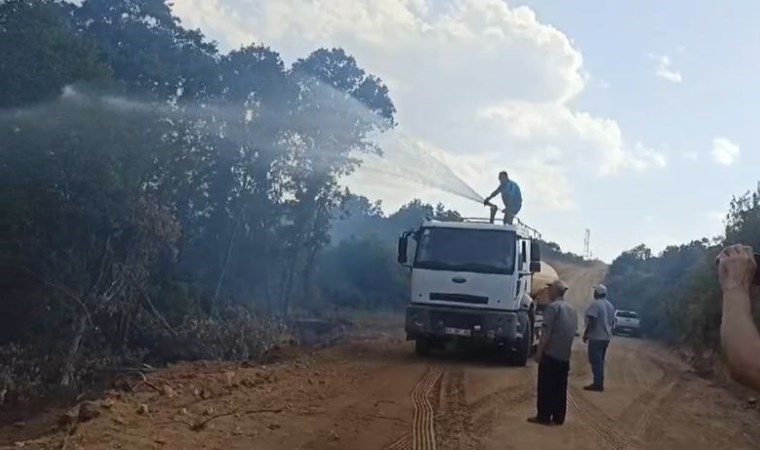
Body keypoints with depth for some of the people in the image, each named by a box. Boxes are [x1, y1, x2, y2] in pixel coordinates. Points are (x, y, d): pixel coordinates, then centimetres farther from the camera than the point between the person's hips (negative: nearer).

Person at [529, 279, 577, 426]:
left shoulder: (552, 307, -12)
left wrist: (539, 352, -11)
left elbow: (546, 332, -16)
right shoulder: (572, 310, 13)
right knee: (560, 388, 9)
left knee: (546, 386, -1)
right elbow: (573, 332, 15)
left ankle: (544, 417, 1)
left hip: (551, 353, -7)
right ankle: (558, 417, 11)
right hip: (565, 356, 7)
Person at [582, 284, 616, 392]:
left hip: (596, 337, -8)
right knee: (600, 361, 14)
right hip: (606, 337, 8)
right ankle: (599, 383, 15)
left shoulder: (595, 304, -13)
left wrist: (585, 334, -10)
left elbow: (591, 321, -19)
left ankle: (598, 384, -7)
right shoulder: (610, 305, 14)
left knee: (595, 361, -5)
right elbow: (612, 322, 17)